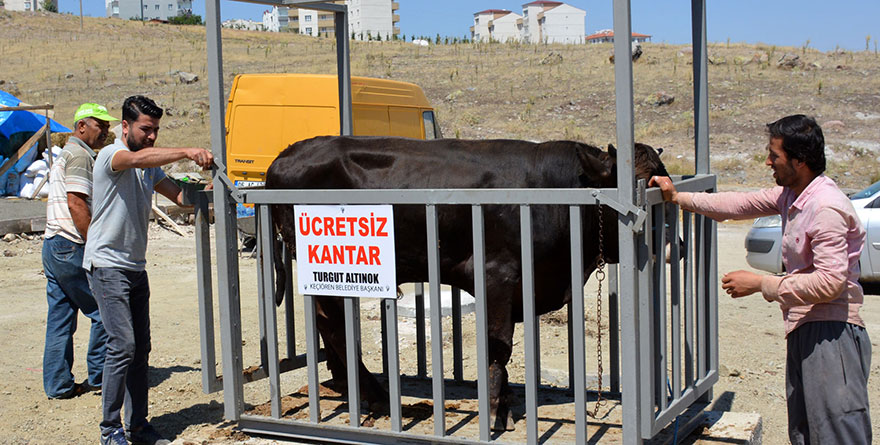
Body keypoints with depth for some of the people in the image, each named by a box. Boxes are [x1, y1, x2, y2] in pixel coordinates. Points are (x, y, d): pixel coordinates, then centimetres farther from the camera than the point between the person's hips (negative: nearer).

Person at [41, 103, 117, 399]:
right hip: (72, 247, -10)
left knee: (59, 319, 10)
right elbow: (76, 205, -19)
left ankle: (57, 385, 13)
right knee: (104, 311, 0)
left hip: (53, 246, 10)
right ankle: (99, 377, 8)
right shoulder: (79, 155, -9)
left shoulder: (65, 154, 24)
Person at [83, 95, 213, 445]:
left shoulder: (150, 167, 14)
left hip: (136, 268, 8)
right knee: (123, 345, -13)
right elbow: (138, 158, -33)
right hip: (107, 266, -8)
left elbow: (180, 196, 9)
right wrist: (187, 152, -38)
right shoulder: (110, 156, -11)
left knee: (140, 348, 8)